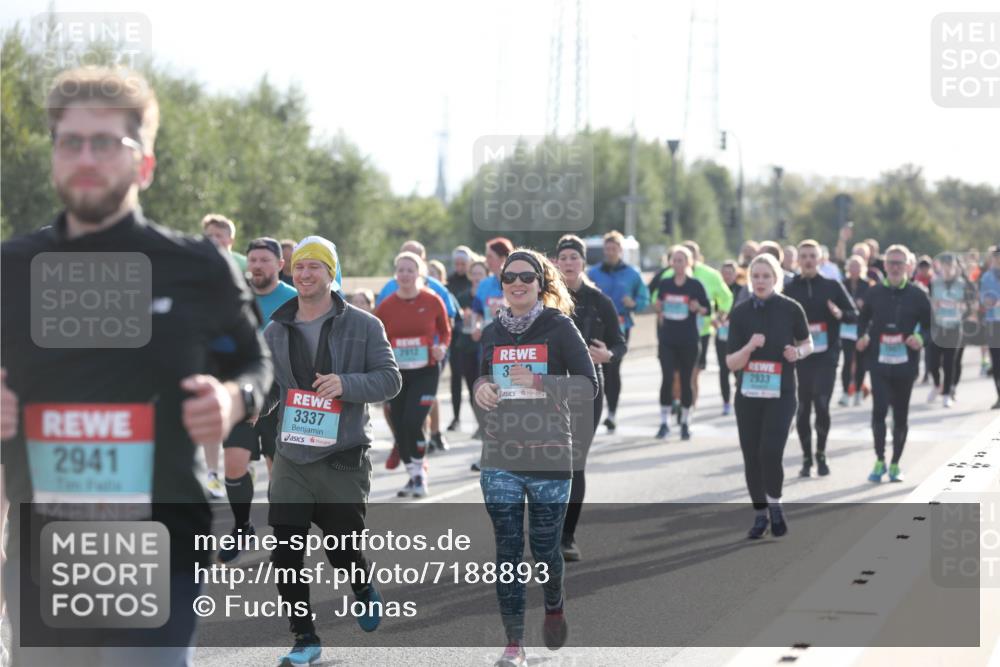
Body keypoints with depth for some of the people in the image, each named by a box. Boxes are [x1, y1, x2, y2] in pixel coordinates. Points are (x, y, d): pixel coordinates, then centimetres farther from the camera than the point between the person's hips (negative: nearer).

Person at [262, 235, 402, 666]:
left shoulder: (363, 326, -2)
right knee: (285, 552, -3)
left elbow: (390, 379, -5)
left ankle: (364, 590, 39)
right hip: (291, 458, 3)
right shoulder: (275, 331, 8)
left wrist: (346, 384, -22)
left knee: (342, 551, 4)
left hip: (344, 459, -3)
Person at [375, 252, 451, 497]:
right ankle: (414, 476, 22)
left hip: (426, 371, -3)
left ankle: (419, 473, 3)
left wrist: (442, 347, -10)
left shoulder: (432, 301, -4)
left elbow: (445, 330, 9)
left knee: (413, 421, -17)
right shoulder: (386, 306, 0)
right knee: (399, 426, 4)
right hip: (396, 374, 3)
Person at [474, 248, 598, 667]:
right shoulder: (492, 332, 10)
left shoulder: (559, 327, -3)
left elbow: (589, 385, -7)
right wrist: (480, 390, -2)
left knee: (544, 546, 4)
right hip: (500, 458, 3)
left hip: (549, 456, -3)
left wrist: (539, 382, -18)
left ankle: (554, 607, 36)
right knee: (507, 550, 1)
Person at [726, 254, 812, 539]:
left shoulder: (790, 309, -4)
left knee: (770, 451, -18)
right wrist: (750, 346, -22)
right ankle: (760, 514, 22)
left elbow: (807, 343, 13)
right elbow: (731, 363, -3)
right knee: (751, 457, 5)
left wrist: (797, 352, -10)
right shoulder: (740, 313, -1)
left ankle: (775, 505, 6)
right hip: (748, 395, 2)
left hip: (781, 394, -2)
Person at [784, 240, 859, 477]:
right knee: (802, 408, 1)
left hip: (826, 356, -1)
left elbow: (855, 315, 6)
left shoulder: (832, 286, 5)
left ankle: (821, 455, 6)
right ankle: (807, 458, 13)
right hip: (800, 357, 1)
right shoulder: (789, 289, 8)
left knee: (821, 404, -11)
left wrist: (840, 314, -15)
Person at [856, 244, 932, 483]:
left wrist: (921, 338, -15)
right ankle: (880, 461, -5)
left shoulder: (917, 295, 2)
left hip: (905, 363, 0)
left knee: (901, 415, 7)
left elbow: (930, 326, 6)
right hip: (879, 362, 0)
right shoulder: (875, 293, 6)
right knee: (879, 408, -16)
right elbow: (864, 319, 17)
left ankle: (895, 464, 20)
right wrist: (863, 336, -2)